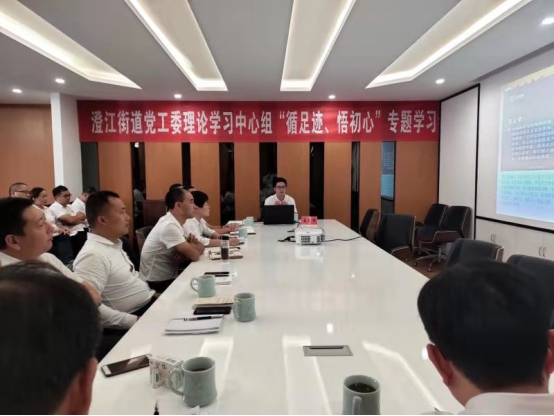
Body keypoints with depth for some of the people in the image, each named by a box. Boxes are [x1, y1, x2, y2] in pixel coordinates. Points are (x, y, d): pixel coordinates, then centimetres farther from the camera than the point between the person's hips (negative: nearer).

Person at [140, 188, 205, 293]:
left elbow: (200, 248, 7)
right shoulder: (170, 226, -23)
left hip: (168, 279, 8)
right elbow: (195, 256, -23)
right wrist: (194, 245, -3)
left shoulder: (174, 222, 5)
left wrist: (192, 245, -13)